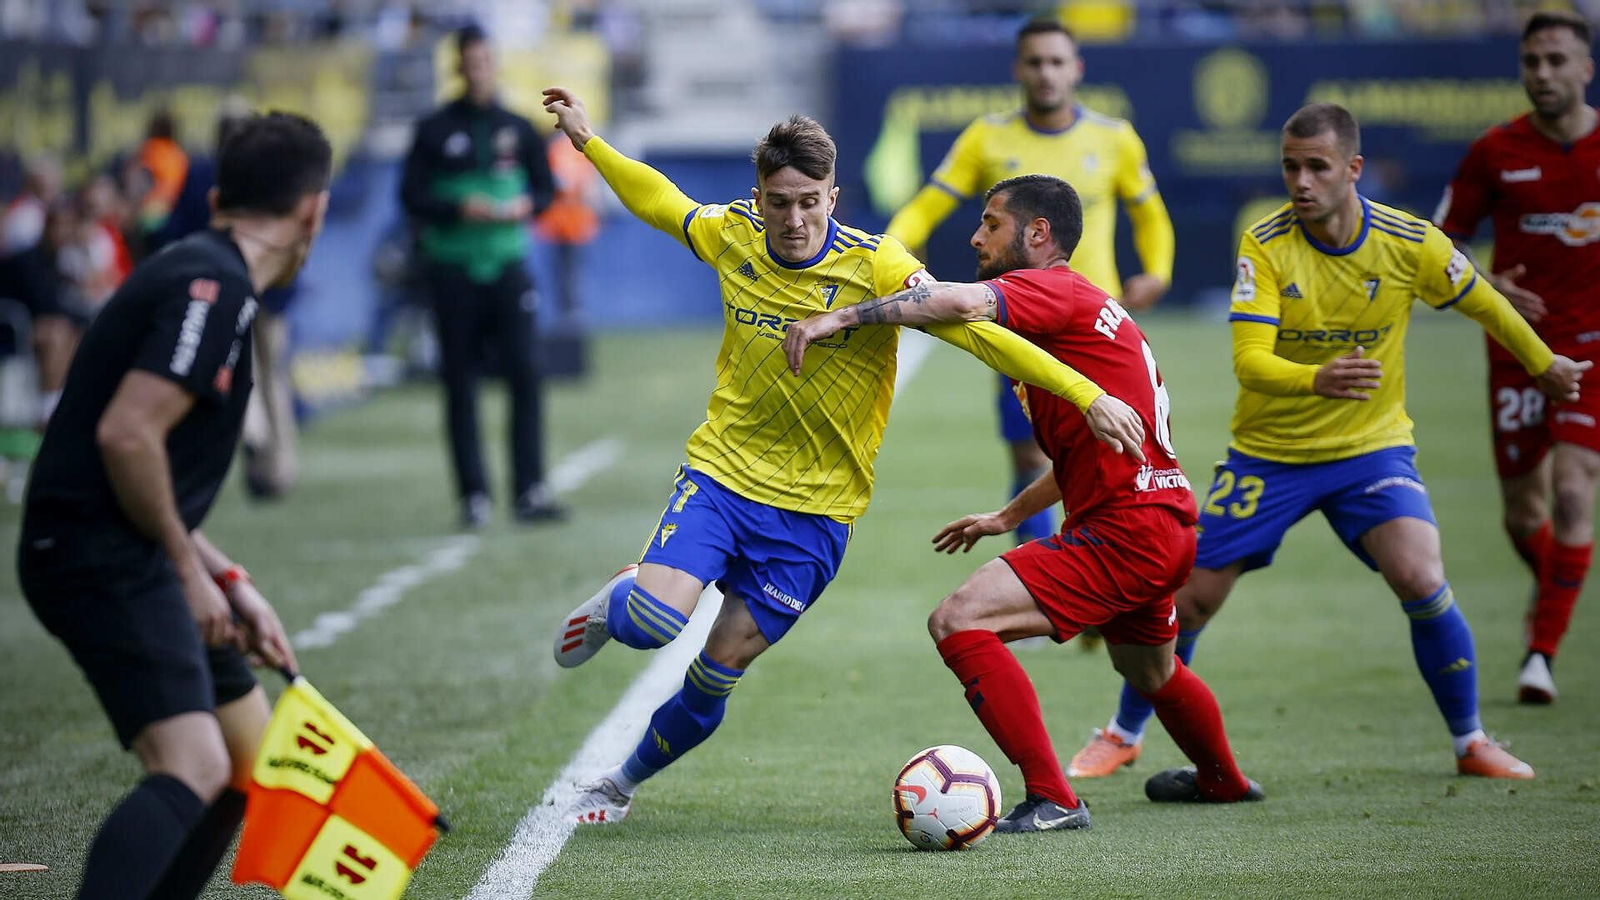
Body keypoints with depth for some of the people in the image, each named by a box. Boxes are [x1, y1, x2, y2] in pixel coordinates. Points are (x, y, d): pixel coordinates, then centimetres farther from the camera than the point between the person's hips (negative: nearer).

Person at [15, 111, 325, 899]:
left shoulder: (200, 278, 18)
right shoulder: (215, 287, -14)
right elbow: (127, 434, -24)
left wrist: (229, 583, 18)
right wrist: (187, 566, -14)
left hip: (128, 558, 10)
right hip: (100, 557, -10)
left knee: (250, 757, 17)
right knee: (194, 767, -24)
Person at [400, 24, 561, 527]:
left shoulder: (516, 128, 9)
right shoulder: (436, 131, 2)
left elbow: (545, 188, 15)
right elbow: (412, 198, 0)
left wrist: (526, 206, -6)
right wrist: (460, 210, -15)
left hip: (508, 266, 1)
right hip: (453, 272, -1)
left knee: (525, 373, -10)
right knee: (460, 384, 0)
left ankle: (530, 491, -10)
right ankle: (474, 495, 6)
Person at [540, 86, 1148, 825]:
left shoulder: (873, 266, -15)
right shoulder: (732, 238, -4)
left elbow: (972, 329, -21)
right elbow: (661, 201, 18)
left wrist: (1086, 395, -27)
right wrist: (587, 140, 24)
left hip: (815, 507, -2)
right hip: (723, 468, 2)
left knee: (718, 669, 1)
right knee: (653, 621, -21)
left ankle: (622, 782, 27)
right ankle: (618, 600, 19)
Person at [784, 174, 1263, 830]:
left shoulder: (1052, 291, -11)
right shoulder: (1088, 306, 19)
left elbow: (963, 302, -33)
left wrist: (840, 317, -33)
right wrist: (1008, 517, 30)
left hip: (1125, 531, -11)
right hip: (1163, 526, 11)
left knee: (959, 621, -18)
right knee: (1147, 668, 36)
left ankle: (1053, 801, -18)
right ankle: (1222, 780, 61)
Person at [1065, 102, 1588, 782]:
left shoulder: (1408, 242, -13)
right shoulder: (1264, 245, -17)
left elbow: (1484, 305, 6)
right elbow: (1249, 360, -25)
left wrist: (1544, 366, 19)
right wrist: (1317, 380, -45)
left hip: (1373, 445, 0)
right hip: (1269, 452, 0)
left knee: (1422, 583, -21)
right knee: (1190, 599, 1)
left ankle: (1471, 742, -1)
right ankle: (1124, 735, 25)